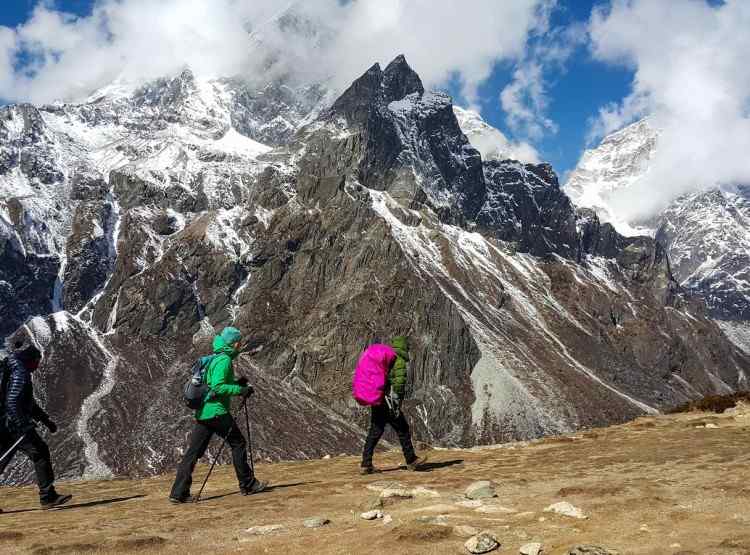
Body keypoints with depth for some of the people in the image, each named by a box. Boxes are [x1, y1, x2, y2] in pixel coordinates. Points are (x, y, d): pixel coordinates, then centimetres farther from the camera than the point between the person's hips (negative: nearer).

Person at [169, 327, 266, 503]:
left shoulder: (215, 359, 19)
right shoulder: (224, 360, -11)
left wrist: (236, 383, 19)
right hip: (216, 411, -9)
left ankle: (179, 493, 3)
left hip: (202, 412, 9)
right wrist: (240, 390, -16)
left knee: (193, 452, 5)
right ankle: (248, 484, 13)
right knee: (238, 443, 5)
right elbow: (218, 387, -21)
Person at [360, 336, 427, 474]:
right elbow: (399, 381, -18)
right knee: (403, 430, 7)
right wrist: (396, 404, -18)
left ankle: (366, 464, 2)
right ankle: (411, 460, 17)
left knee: (374, 433, 7)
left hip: (377, 402, 7)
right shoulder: (399, 360, -8)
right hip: (389, 402, -7)